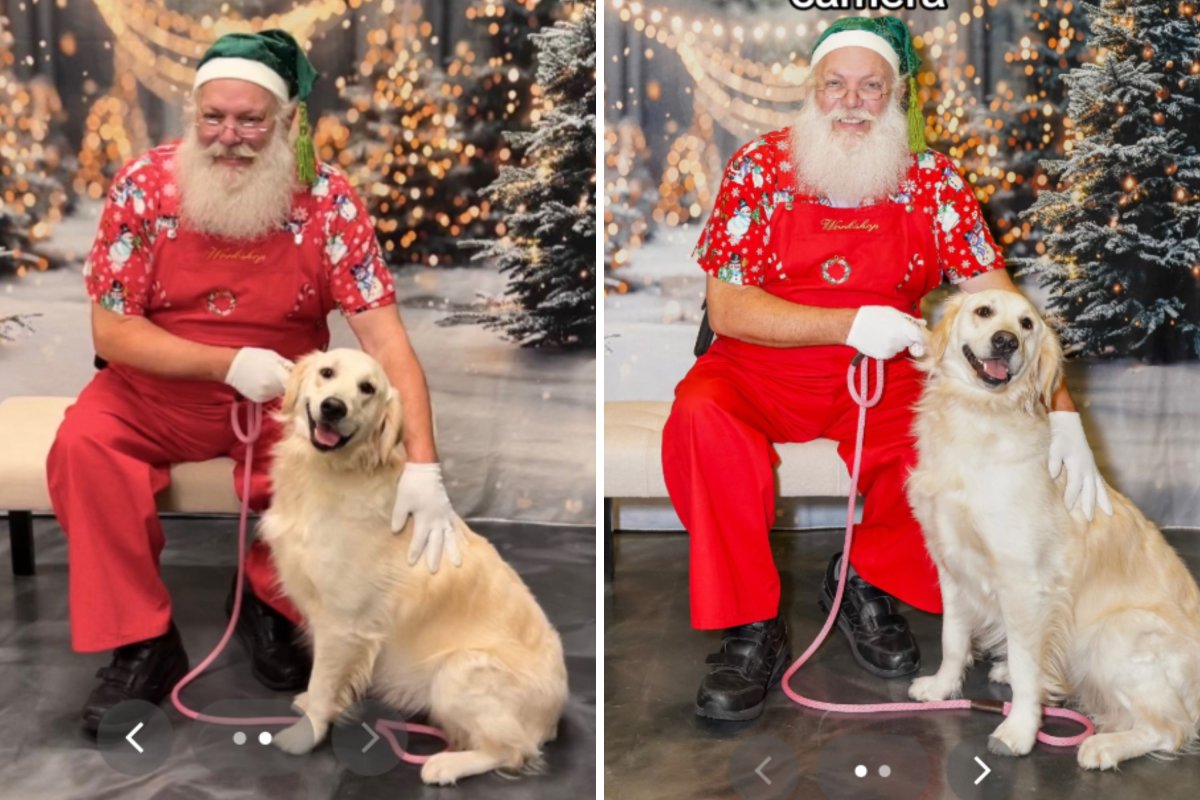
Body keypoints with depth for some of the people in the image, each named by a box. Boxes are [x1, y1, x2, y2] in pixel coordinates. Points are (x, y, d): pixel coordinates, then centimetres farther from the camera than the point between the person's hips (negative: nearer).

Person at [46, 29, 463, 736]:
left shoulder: (327, 198, -14)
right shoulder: (144, 185, -12)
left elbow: (384, 336, -20)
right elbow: (111, 330, -11)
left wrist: (423, 467, -32)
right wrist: (229, 363, -26)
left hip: (284, 398, 0)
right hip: (159, 391, 1)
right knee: (83, 447, -26)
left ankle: (271, 601, 4)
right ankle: (142, 643, -8)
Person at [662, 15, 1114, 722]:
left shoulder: (933, 181, -1)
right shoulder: (759, 169, -5)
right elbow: (726, 308, -11)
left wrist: (1062, 414, -17)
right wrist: (849, 325, -22)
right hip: (762, 368, -1)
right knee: (703, 419, -33)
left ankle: (871, 584, 4)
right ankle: (752, 629, -15)